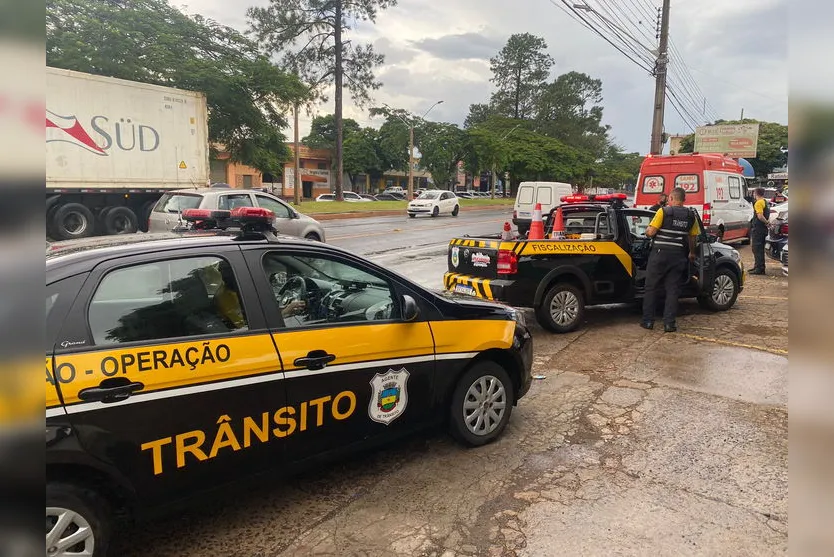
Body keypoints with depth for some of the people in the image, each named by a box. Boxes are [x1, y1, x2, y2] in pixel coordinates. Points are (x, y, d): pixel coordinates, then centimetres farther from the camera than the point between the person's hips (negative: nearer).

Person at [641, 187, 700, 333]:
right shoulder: (691, 216, 7)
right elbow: (692, 238, 13)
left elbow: (650, 232, -12)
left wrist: (647, 230, 12)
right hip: (678, 256, 4)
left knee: (651, 288, 7)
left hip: (660, 254, -3)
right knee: (672, 290, 8)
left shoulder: (664, 211, -6)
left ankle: (648, 321, 9)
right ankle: (669, 323, 6)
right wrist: (692, 253, 29)